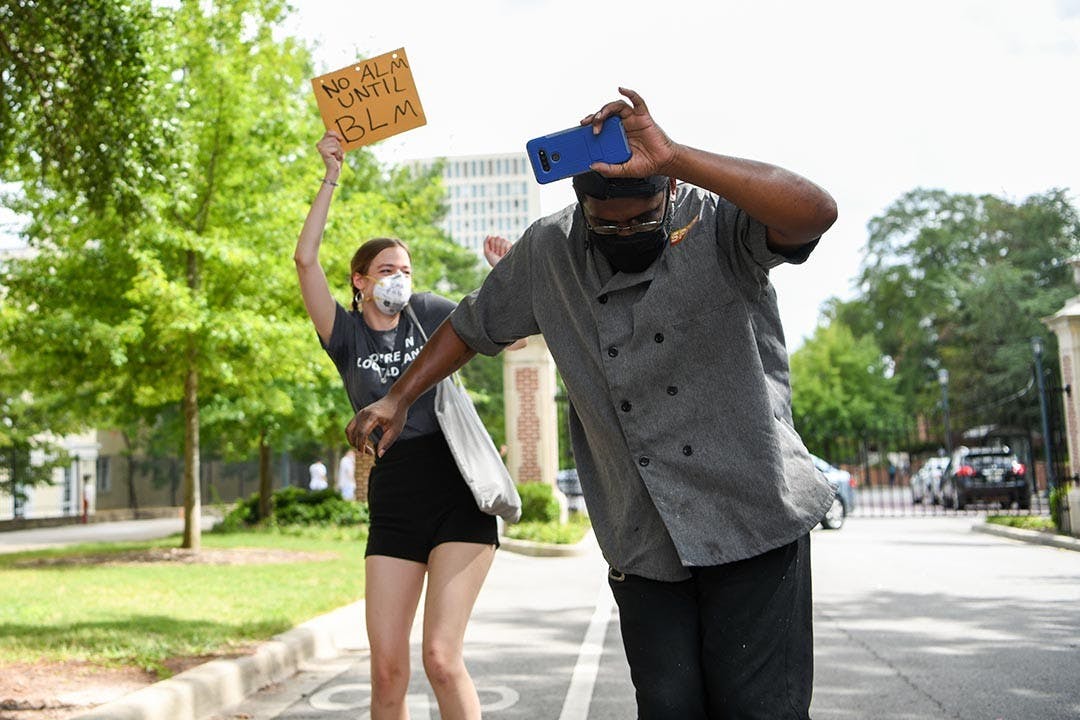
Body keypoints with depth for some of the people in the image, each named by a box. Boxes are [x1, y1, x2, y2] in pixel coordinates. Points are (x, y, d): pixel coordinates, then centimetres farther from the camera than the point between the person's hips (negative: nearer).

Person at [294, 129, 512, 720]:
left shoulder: (429, 314, 8)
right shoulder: (346, 335, 7)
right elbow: (305, 259, -5)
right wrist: (331, 178, -5)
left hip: (457, 497, -2)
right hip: (392, 509, 2)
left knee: (441, 657, -13)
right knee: (386, 669, 0)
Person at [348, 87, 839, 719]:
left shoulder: (723, 222, -10)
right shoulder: (548, 253, 3)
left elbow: (817, 211, -31)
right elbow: (473, 325, 19)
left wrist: (672, 156, -35)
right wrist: (398, 399, 18)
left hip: (756, 523, -3)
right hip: (645, 544, 4)